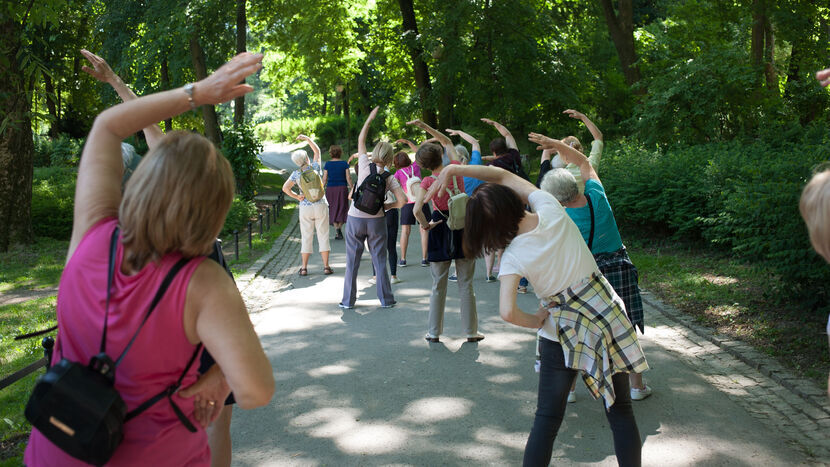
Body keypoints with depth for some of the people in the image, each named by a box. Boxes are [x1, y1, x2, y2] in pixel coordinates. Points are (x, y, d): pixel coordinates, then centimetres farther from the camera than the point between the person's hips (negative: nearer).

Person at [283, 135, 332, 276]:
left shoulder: (296, 174, -3)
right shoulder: (315, 167, -3)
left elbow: (285, 188, -11)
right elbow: (317, 151, 13)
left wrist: (296, 196, -2)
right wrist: (307, 139, 19)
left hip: (305, 208, 1)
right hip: (321, 206, -1)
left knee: (306, 237, 6)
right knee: (323, 236, 4)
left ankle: (304, 268, 7)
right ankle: (326, 266, 4)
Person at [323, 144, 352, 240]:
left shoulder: (327, 164, -2)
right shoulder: (344, 163, -3)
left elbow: (324, 179, -2)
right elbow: (348, 177, -5)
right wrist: (351, 188, 2)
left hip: (330, 189, 0)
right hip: (342, 188, 0)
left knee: (333, 209, 8)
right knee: (342, 209, 9)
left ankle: (336, 228, -5)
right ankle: (340, 228, -3)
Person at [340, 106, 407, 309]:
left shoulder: (365, 166, -7)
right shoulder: (389, 178, -5)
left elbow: (361, 140, 8)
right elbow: (402, 200, -12)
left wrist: (370, 118, 16)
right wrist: (386, 206, 6)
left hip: (355, 219, 0)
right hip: (376, 221, 0)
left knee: (352, 262, 7)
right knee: (380, 261, 9)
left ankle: (348, 300, 13)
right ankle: (386, 299, 14)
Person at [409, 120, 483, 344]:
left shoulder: (427, 182, -11)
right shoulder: (455, 168, -5)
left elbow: (417, 210, -23)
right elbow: (448, 142, 13)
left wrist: (426, 225, -4)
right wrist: (424, 126, 13)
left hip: (441, 230, -1)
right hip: (463, 225, 1)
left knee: (438, 285, 10)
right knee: (465, 284, 8)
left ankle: (434, 332, 15)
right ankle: (470, 331, 13)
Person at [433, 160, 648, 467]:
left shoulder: (513, 256, -16)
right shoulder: (550, 210, -10)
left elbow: (507, 312, -27)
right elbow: (505, 175, 1)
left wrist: (536, 322, -6)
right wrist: (455, 169, -3)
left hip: (563, 332, -3)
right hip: (606, 312, 3)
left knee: (547, 418, 10)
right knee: (621, 411, 13)